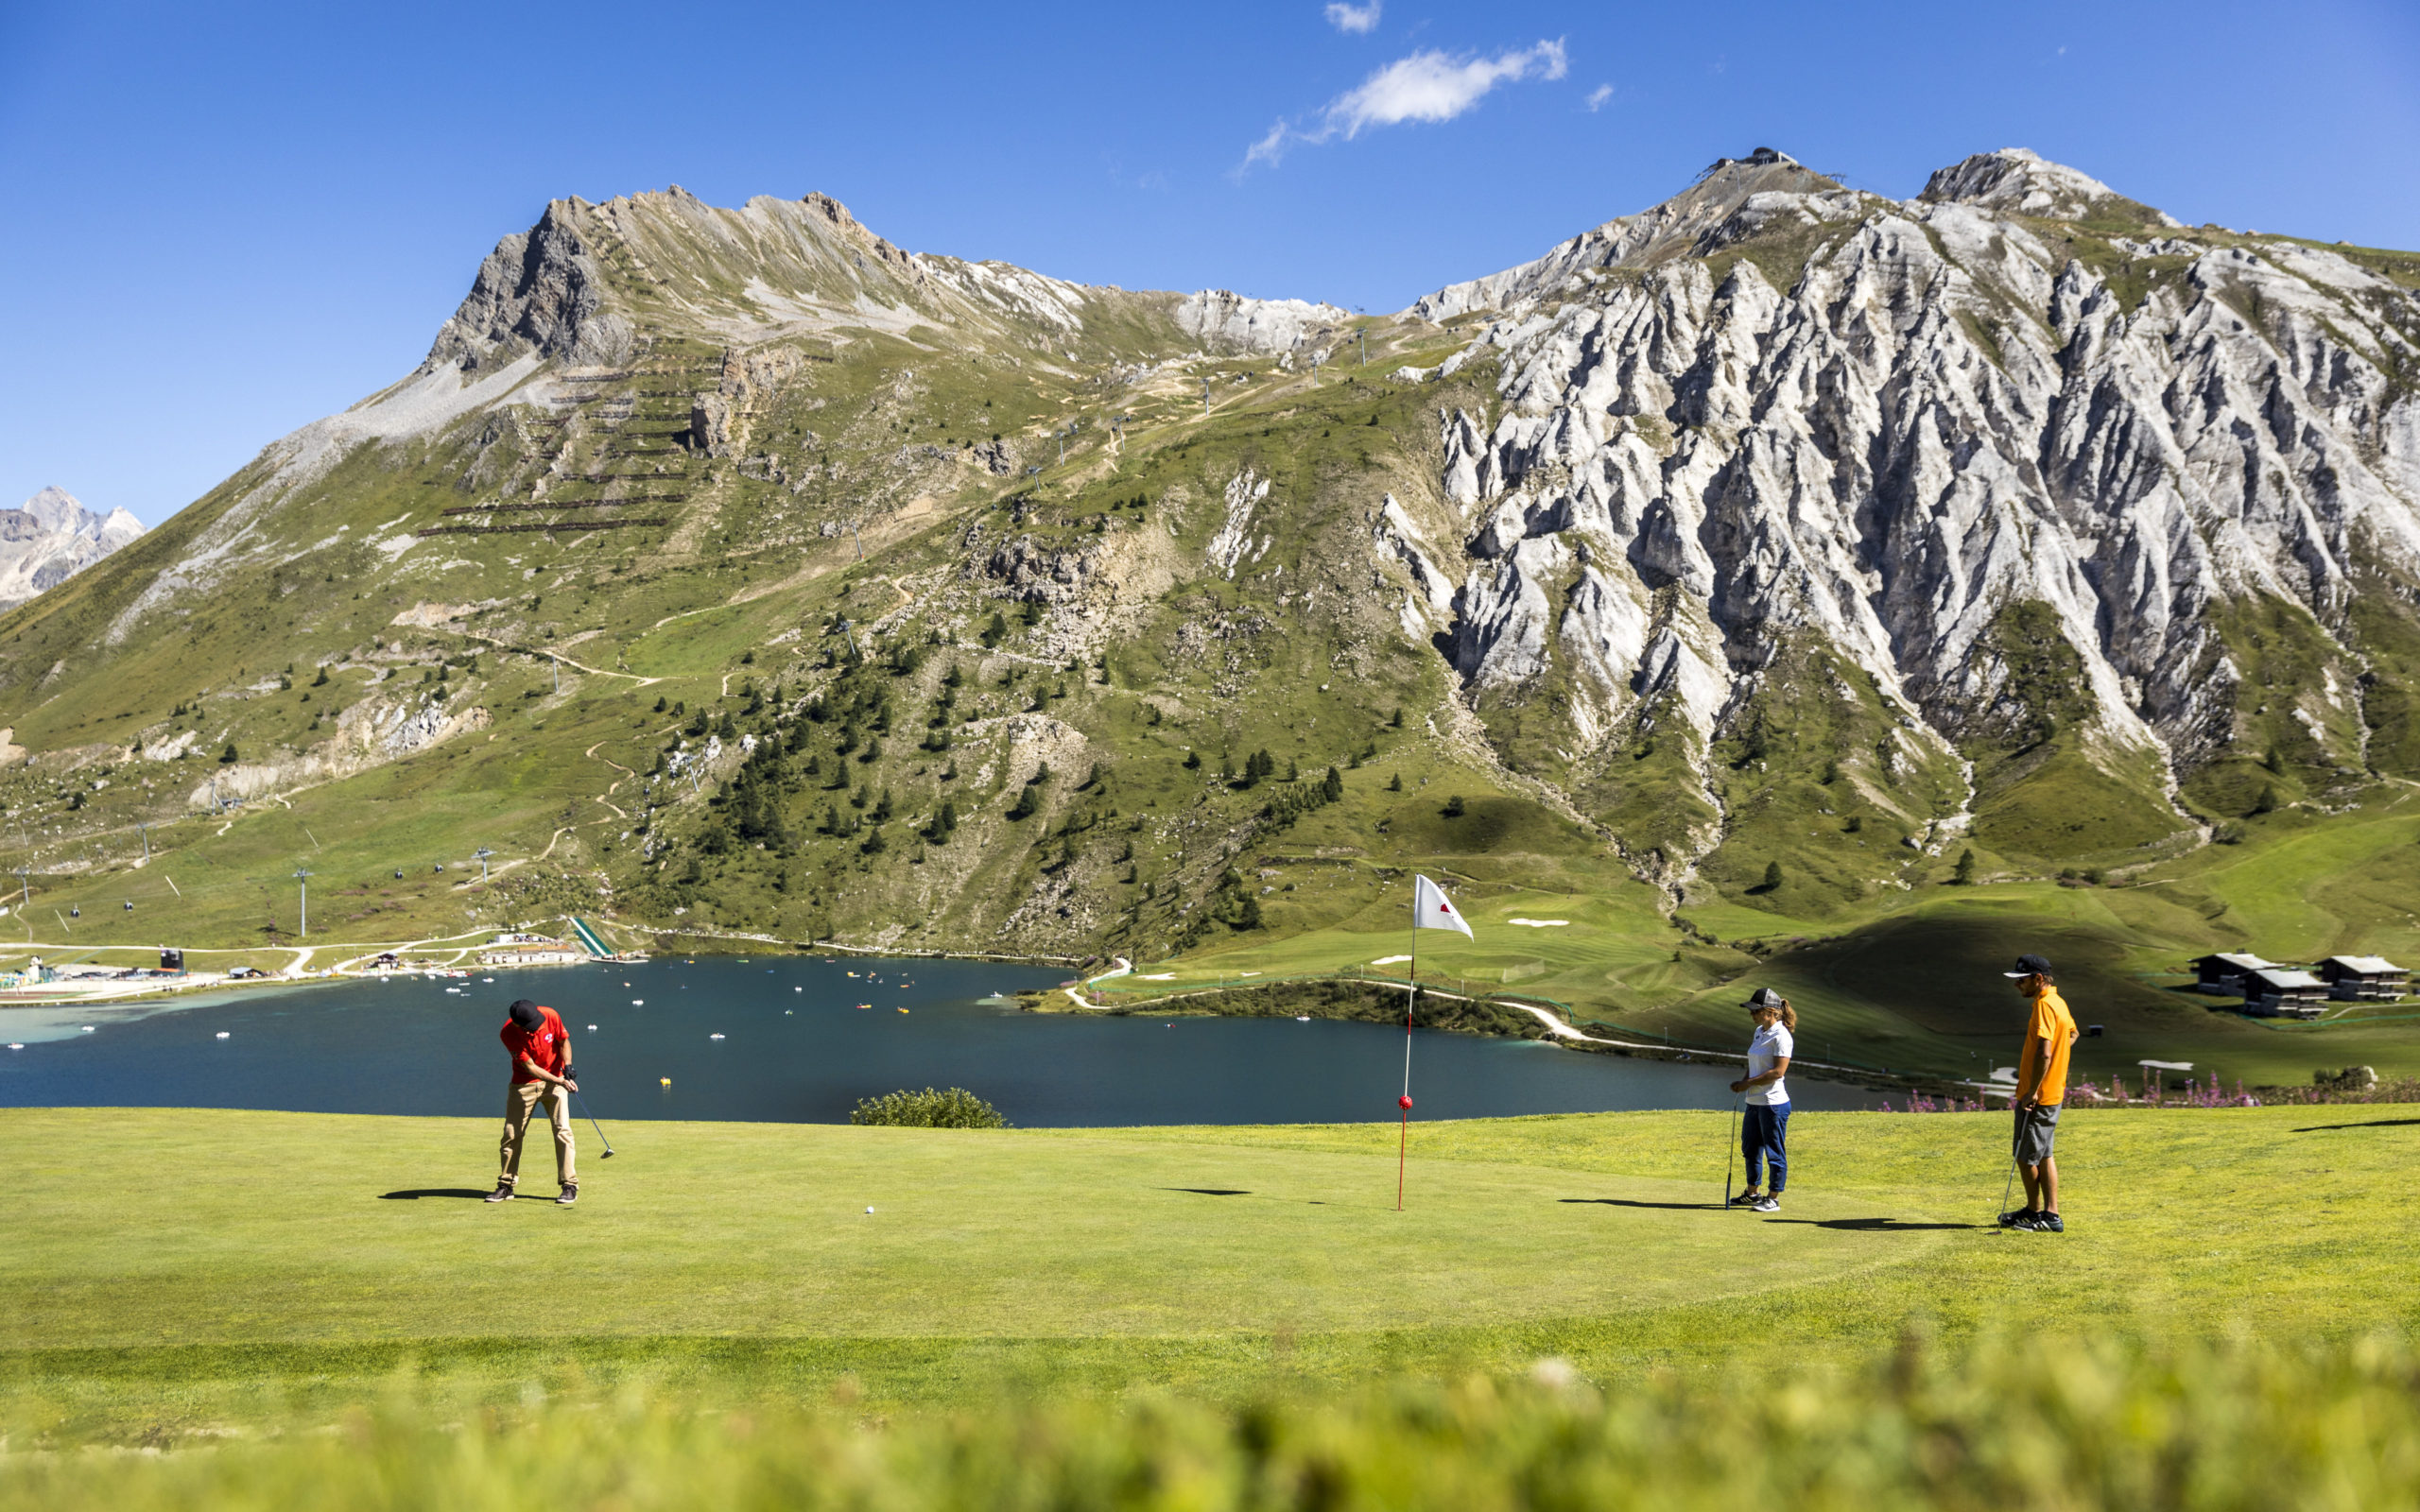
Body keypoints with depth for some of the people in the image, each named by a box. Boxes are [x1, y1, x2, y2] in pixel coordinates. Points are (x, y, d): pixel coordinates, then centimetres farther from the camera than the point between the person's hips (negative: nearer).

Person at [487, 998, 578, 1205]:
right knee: (512, 1133, 4)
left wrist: (567, 1067, -15)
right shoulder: (508, 1034, -23)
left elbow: (564, 1041, 0)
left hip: (555, 1079, 0)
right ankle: (506, 1186, 19)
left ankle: (570, 1186, -6)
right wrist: (559, 1081, -29)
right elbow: (530, 1067, -22)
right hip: (524, 1084, 0)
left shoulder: (550, 1016, -19)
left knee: (562, 1130, -10)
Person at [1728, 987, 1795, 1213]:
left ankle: (1773, 1199, 9)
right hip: (1754, 1101, 9)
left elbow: (1778, 1071, -20)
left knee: (1774, 1152, 1)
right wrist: (1744, 1081, 5)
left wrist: (1749, 1083, -16)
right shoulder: (1759, 1032, 12)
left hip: (1774, 1102, -9)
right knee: (1750, 1148, 17)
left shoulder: (1781, 1036, -15)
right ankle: (1752, 1193, 31)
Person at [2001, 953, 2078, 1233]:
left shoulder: (2044, 1006, -20)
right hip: (2053, 1093, 10)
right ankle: (2050, 1212, 20)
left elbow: (2044, 1053, -27)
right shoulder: (2058, 1002, 12)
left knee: (2026, 1156, 0)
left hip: (2037, 1097, -10)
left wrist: (2032, 1092, -25)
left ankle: (2036, 1213, 10)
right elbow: (2072, 1034, 31)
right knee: (2043, 1155, 15)